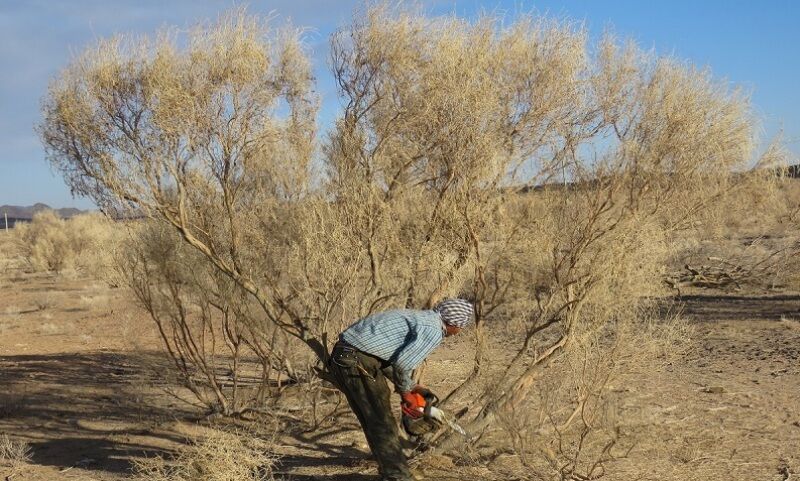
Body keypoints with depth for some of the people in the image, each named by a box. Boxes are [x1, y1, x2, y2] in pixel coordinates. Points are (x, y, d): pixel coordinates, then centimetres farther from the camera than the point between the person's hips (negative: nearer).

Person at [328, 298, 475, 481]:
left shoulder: (417, 318, 20)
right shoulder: (433, 331, -8)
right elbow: (403, 363, -18)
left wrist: (411, 386, 23)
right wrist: (405, 391, 1)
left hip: (343, 355, 10)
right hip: (358, 361, -10)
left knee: (373, 421, 19)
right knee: (382, 422, 1)